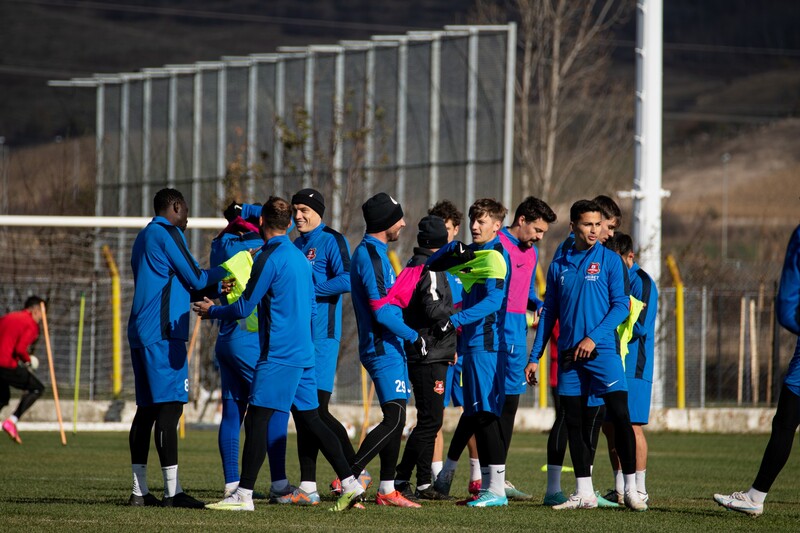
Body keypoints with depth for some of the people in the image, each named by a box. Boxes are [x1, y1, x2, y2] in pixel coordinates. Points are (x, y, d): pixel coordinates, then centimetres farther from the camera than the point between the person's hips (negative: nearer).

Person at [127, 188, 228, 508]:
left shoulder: (144, 238, 22)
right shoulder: (167, 234, -6)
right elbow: (195, 279, -6)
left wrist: (211, 291, 22)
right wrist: (222, 272, 11)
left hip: (141, 333, 10)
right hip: (163, 334, -10)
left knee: (147, 409, 9)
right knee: (169, 407, -11)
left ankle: (139, 491, 8)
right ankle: (172, 491, -16)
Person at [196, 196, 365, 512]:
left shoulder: (269, 258, -11)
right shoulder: (300, 257, 14)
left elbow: (243, 309, -10)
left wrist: (211, 311, 8)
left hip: (278, 354, -8)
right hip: (304, 353, 8)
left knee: (256, 420, -7)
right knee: (309, 419, 12)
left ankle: (243, 496, -10)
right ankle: (350, 484, 9)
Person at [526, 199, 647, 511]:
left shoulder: (609, 260, 1)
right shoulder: (559, 266, 11)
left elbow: (621, 305, -4)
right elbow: (549, 313, 15)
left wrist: (593, 337, -15)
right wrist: (535, 357, 11)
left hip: (602, 349, -4)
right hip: (569, 355, 4)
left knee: (620, 416, -11)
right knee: (574, 422, 4)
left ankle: (631, 490, -7)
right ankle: (584, 493, 11)